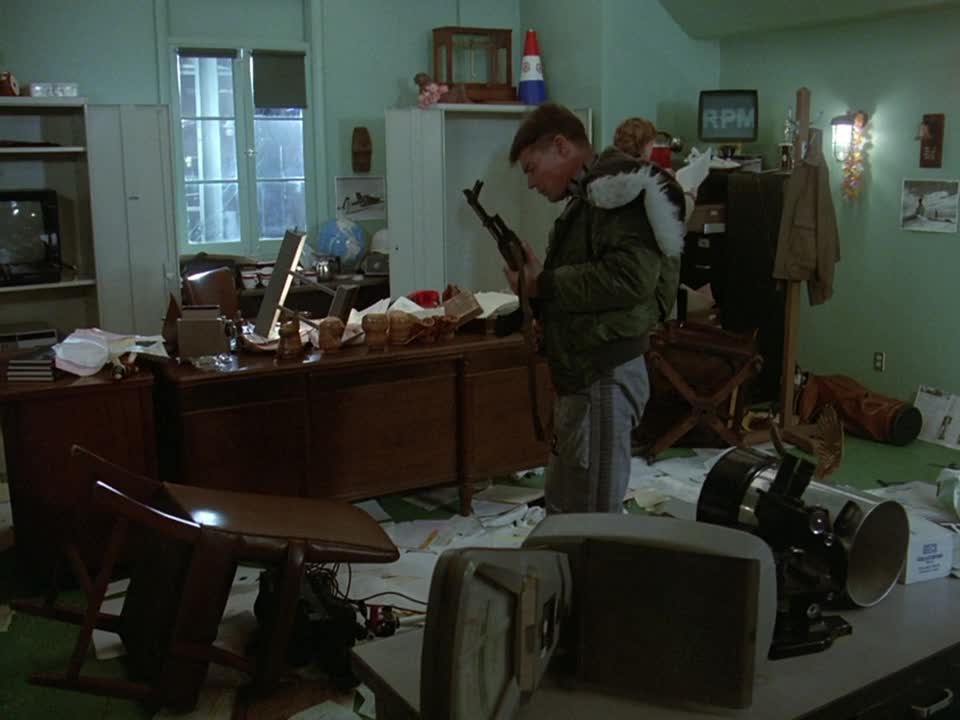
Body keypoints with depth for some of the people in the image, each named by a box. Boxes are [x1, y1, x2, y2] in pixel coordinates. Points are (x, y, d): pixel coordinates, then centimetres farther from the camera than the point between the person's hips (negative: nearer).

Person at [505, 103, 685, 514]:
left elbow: (629, 277, -27)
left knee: (594, 515, -3)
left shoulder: (618, 185, -13)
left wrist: (543, 283, -16)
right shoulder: (588, 195, 18)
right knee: (563, 508, 20)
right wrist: (535, 278, 5)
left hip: (605, 376, -10)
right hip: (582, 373, 10)